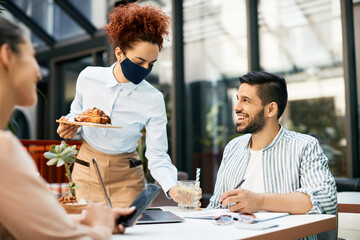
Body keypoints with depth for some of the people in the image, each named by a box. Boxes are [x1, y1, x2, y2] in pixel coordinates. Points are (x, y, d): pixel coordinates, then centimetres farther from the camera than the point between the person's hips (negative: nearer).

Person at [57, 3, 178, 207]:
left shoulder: (153, 100, -15)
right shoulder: (88, 78, -10)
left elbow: (157, 156, -15)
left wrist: (172, 188, -32)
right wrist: (71, 127, -12)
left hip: (126, 179, -1)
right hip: (86, 174, 2)